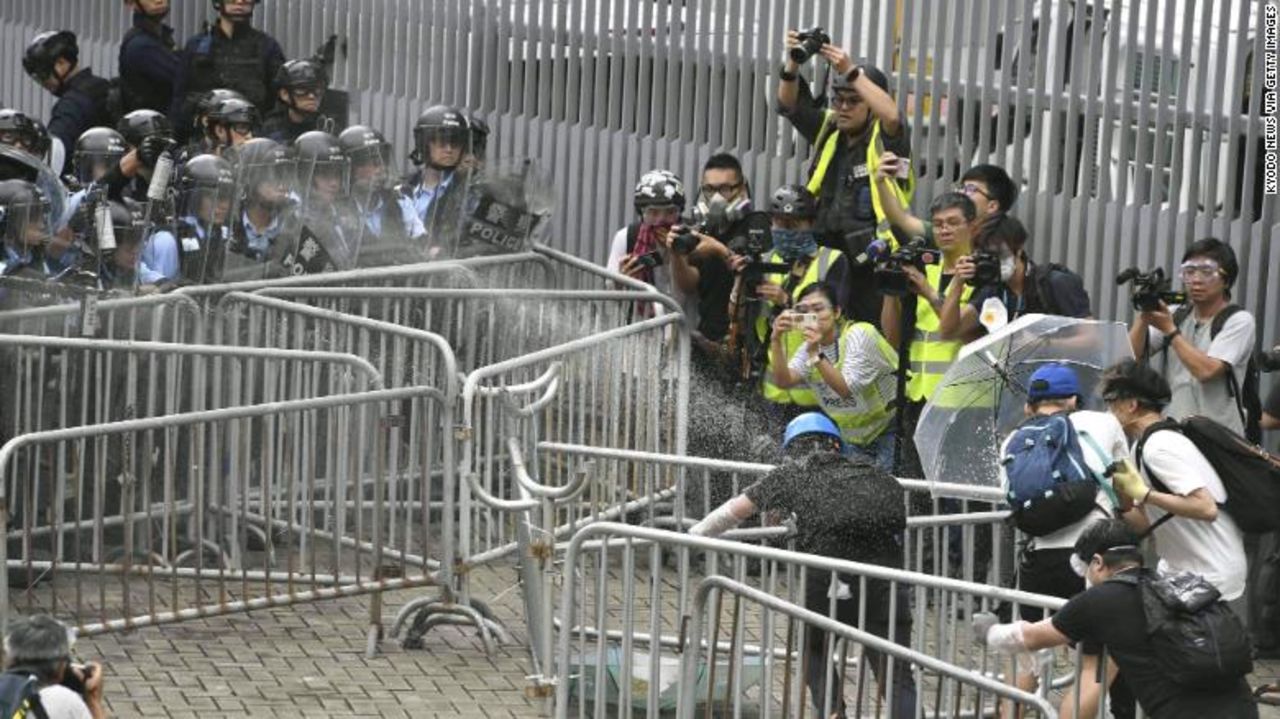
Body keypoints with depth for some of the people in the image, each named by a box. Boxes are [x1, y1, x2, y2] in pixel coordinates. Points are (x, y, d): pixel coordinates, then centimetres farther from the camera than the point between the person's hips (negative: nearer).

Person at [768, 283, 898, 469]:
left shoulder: (859, 334, -18)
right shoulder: (808, 346, 1)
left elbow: (846, 389, -29)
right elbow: (783, 381, -16)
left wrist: (816, 355, -38)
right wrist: (776, 341, -28)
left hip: (889, 430, -6)